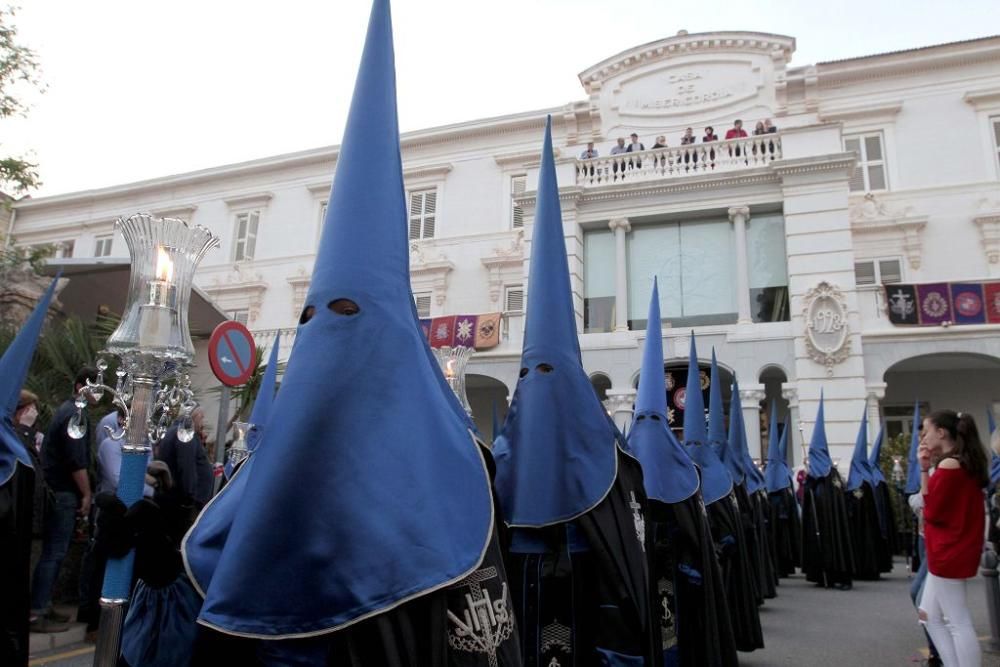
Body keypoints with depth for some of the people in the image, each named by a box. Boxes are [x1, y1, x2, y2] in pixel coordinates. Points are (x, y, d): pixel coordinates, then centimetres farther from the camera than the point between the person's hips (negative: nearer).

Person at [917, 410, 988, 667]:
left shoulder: (948, 466, -19)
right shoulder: (967, 464, 11)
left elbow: (931, 511, -15)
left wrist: (924, 470, -12)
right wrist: (930, 468, 3)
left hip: (948, 553, -10)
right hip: (955, 551, 10)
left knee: (958, 624, -2)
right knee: (930, 614, 16)